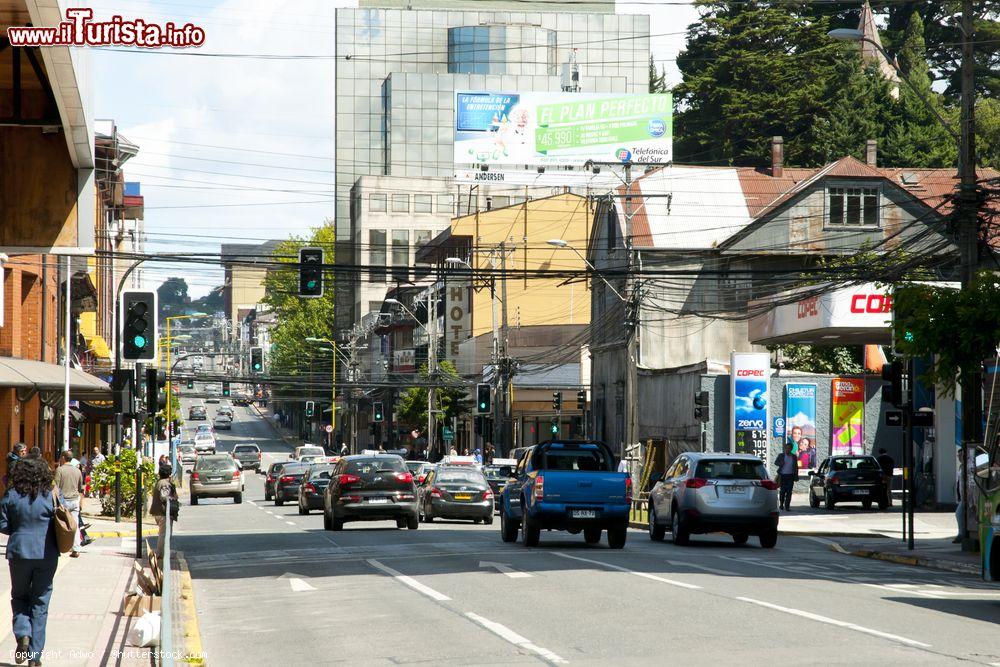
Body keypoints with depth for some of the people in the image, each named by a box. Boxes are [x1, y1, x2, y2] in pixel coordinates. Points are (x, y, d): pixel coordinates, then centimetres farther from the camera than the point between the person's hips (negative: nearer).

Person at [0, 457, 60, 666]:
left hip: (19, 552, 0)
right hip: (47, 554, 0)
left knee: (19, 596, 20)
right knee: (40, 602, 9)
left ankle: (22, 634, -6)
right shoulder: (52, 496, -5)